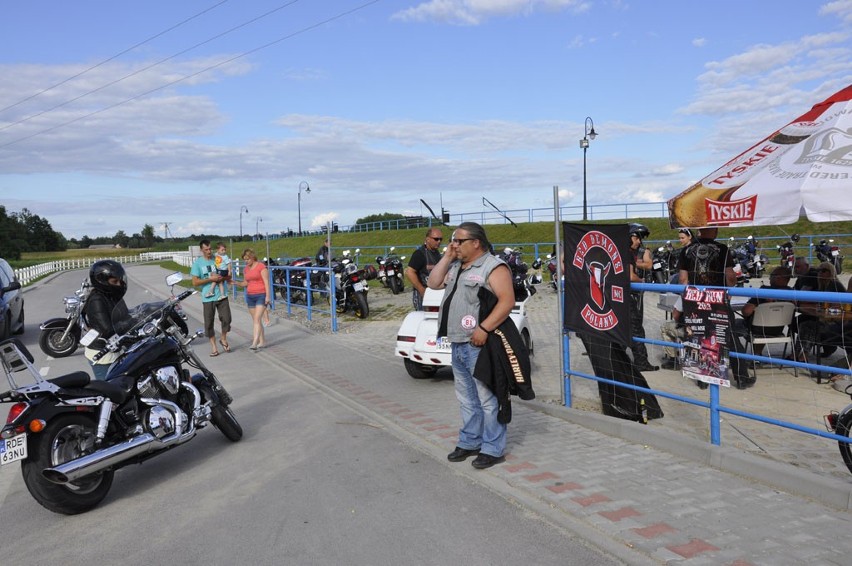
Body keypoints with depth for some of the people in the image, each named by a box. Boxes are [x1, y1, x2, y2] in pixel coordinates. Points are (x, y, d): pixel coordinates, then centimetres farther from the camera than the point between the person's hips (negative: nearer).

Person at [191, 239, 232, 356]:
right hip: (208, 298, -1)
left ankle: (223, 339, 23)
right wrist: (210, 279, -15)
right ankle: (213, 346, 17)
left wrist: (221, 278, -11)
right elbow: (195, 282, -5)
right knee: (209, 323, 4)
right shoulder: (197, 262, -1)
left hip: (222, 296, 1)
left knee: (226, 319, -3)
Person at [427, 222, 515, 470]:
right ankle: (469, 442, 28)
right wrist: (447, 257, 7)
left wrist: (483, 329, -26)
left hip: (479, 344, -9)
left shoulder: (493, 267, -11)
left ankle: (493, 449, 7)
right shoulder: (456, 266, 17)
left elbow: (507, 300, -19)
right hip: (457, 344, 9)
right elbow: (433, 283, 14)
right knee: (466, 398, 17)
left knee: (487, 399, -2)